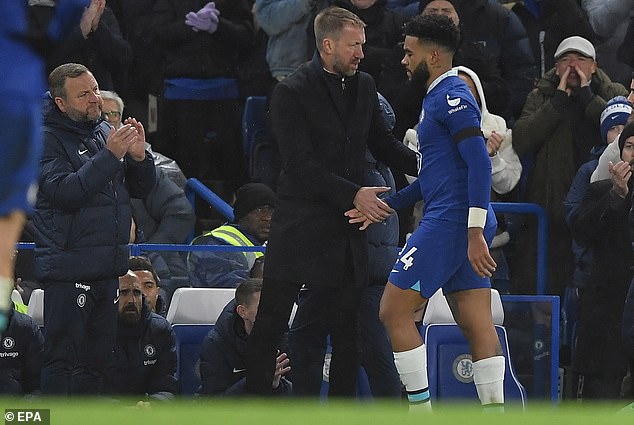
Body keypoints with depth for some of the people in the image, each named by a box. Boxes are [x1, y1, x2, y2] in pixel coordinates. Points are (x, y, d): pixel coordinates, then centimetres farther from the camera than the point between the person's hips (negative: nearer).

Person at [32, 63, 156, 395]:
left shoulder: (105, 132, 13)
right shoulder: (48, 139, -8)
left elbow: (141, 188, 16)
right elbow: (64, 192, -22)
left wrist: (138, 157, -5)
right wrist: (110, 155, -24)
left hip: (108, 267, 7)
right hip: (69, 267, -7)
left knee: (96, 359, 12)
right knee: (61, 357, -8)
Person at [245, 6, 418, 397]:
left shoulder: (364, 87, 10)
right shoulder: (292, 93, -10)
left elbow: (382, 144, 19)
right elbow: (300, 164, -16)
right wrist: (354, 195, -22)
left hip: (347, 229, 5)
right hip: (299, 229, -5)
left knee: (347, 328, 7)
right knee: (270, 324, -2)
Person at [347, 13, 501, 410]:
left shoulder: (452, 95, -10)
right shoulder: (438, 97, 22)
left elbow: (480, 163, -19)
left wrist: (475, 232, -24)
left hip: (450, 221, -10)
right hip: (465, 225, 10)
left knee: (394, 311, -5)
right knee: (477, 324, 4)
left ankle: (422, 410, -6)